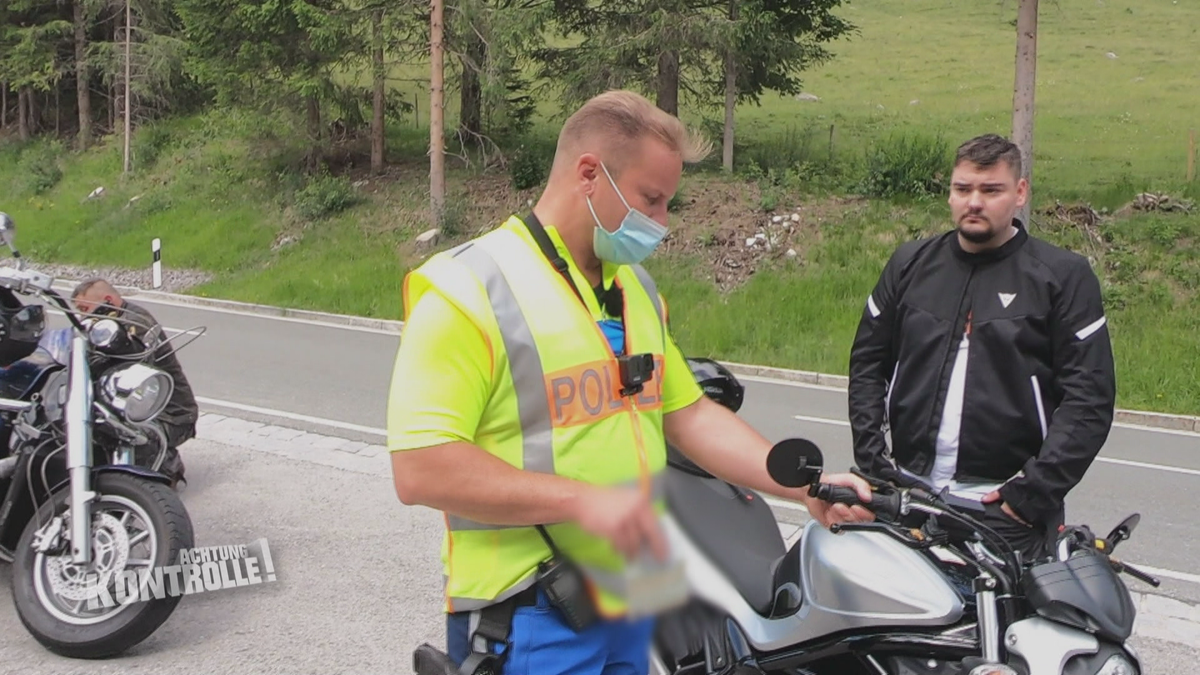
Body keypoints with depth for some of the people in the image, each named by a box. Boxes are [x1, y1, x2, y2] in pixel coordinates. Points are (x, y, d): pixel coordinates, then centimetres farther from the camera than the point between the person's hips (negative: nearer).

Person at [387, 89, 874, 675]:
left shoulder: (636, 287, 13)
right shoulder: (469, 289, -15)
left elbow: (689, 416, 16)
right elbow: (419, 469, -22)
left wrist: (807, 488, 4)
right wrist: (583, 501, -25)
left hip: (631, 600, 8)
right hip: (529, 621, -7)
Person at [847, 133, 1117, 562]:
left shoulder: (1064, 277, 0)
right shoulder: (912, 263, 12)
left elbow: (1090, 397, -5)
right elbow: (868, 361, 17)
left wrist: (1037, 491, -11)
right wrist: (870, 456, 6)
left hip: (1003, 508, -3)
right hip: (907, 489, 4)